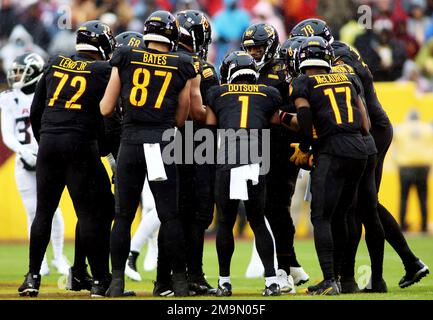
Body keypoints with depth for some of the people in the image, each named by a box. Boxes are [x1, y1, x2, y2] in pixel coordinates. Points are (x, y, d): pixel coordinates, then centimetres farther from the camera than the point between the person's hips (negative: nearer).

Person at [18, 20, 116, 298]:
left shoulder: (55, 64, 12)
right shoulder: (103, 71, -1)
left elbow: (35, 111, 15)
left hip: (48, 142, 4)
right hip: (81, 144, -4)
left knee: (44, 211, 13)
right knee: (91, 212, 0)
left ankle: (33, 277, 13)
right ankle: (100, 280, 0)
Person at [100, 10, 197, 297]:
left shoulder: (125, 59, 4)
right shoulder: (184, 67, 5)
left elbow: (106, 109, 6)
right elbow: (180, 118, 9)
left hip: (131, 143, 0)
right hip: (163, 142, 0)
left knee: (124, 215, 7)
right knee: (170, 216, 5)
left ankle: (117, 281, 3)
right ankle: (179, 281, 7)